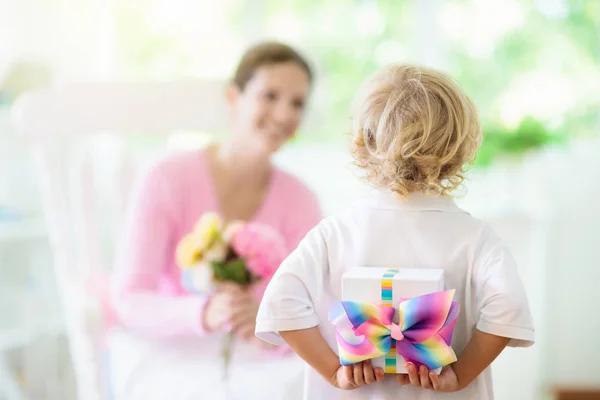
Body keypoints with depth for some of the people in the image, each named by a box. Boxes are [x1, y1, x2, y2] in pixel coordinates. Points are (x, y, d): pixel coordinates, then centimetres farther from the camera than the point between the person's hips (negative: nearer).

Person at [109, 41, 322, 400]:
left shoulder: (300, 202, -2)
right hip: (167, 355, -3)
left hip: (254, 362, 4)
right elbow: (129, 302, -16)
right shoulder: (169, 181, -13)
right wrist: (204, 314, -37)